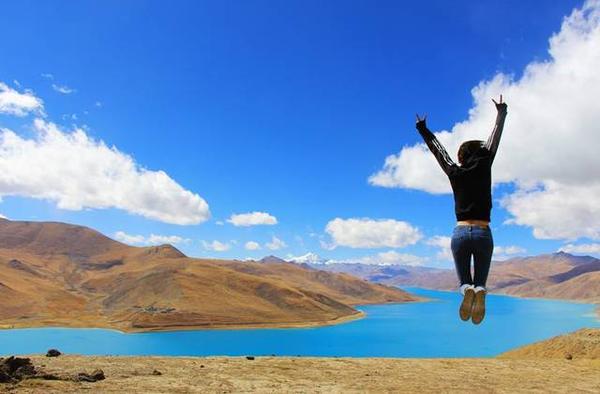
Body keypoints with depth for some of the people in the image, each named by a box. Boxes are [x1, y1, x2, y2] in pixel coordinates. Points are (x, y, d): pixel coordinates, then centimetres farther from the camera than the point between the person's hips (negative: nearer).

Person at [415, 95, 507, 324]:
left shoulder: (454, 173, 5)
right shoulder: (483, 167, 4)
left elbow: (438, 150, 15)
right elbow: (495, 138, 15)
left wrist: (422, 128, 27)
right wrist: (501, 112, 28)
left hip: (460, 233, 1)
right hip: (483, 234, 0)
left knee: (465, 281, 11)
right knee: (480, 282, 9)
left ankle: (467, 290, -26)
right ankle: (479, 291, -27)